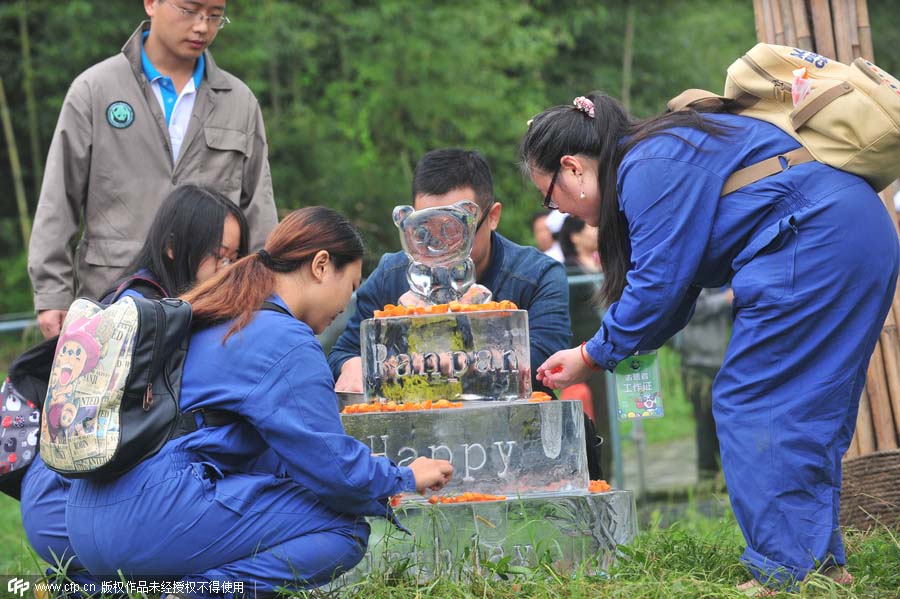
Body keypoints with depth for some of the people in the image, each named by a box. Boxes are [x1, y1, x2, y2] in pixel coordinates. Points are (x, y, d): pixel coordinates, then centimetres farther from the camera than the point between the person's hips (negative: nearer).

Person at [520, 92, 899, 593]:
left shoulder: (650, 168, -11)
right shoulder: (663, 155, 21)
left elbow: (658, 285, -12)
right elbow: (673, 286, 23)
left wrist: (592, 355, 0)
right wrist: (602, 354, 18)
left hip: (815, 243, -11)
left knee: (751, 404, -8)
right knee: (806, 410, 13)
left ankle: (789, 571, -10)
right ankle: (824, 561, 13)